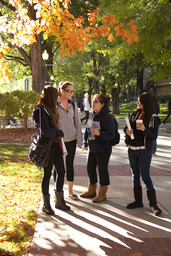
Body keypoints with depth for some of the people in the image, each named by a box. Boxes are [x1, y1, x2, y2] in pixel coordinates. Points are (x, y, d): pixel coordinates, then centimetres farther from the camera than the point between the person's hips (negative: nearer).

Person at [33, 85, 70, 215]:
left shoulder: (50, 108, 14)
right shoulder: (41, 110, -14)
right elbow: (45, 131, -20)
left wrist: (58, 133, 3)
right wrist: (59, 133, -7)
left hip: (55, 144, 9)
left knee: (61, 171, 11)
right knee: (47, 174, 1)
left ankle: (59, 200, 24)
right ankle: (46, 204, 14)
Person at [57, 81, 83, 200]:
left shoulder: (73, 104, 7)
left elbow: (77, 122, 10)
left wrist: (79, 139, 6)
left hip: (71, 139, 3)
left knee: (70, 165, 9)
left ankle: (70, 191, 20)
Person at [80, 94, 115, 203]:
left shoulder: (107, 117, -16)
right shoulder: (92, 115, 8)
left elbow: (111, 134, -19)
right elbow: (87, 130, 19)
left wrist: (99, 133, -33)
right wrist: (86, 143, 21)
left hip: (103, 149, -8)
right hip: (92, 148, 8)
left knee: (102, 170, 3)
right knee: (90, 168, 15)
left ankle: (102, 194, 17)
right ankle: (92, 190, 33)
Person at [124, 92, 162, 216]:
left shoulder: (154, 118, -7)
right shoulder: (135, 114, 8)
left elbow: (154, 136, -10)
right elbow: (127, 127, 16)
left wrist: (144, 129, -27)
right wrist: (127, 130, -7)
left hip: (145, 151, -6)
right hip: (132, 149, 6)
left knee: (145, 176, -6)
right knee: (135, 175, 11)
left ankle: (153, 203, 4)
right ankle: (138, 201, 22)